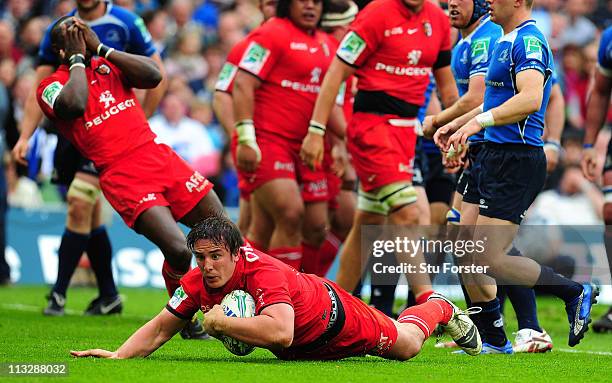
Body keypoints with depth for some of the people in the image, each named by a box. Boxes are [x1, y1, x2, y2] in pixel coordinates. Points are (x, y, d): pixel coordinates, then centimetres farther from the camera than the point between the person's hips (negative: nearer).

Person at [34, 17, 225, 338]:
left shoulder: (110, 63, 16)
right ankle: (188, 324, 3)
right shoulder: (51, 86, 2)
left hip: (160, 157, 6)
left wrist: (100, 48, 1)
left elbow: (153, 76, -2)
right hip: (122, 176, -6)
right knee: (177, 250, -22)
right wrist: (77, 58, -5)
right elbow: (74, 105, -21)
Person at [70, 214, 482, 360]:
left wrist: (221, 322, -51)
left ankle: (439, 308, 44)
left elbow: (280, 332, -58)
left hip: (331, 316, -6)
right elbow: (160, 328, -18)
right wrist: (118, 355, -33)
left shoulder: (263, 272, -44)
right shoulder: (198, 282, -26)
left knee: (405, 344, 14)